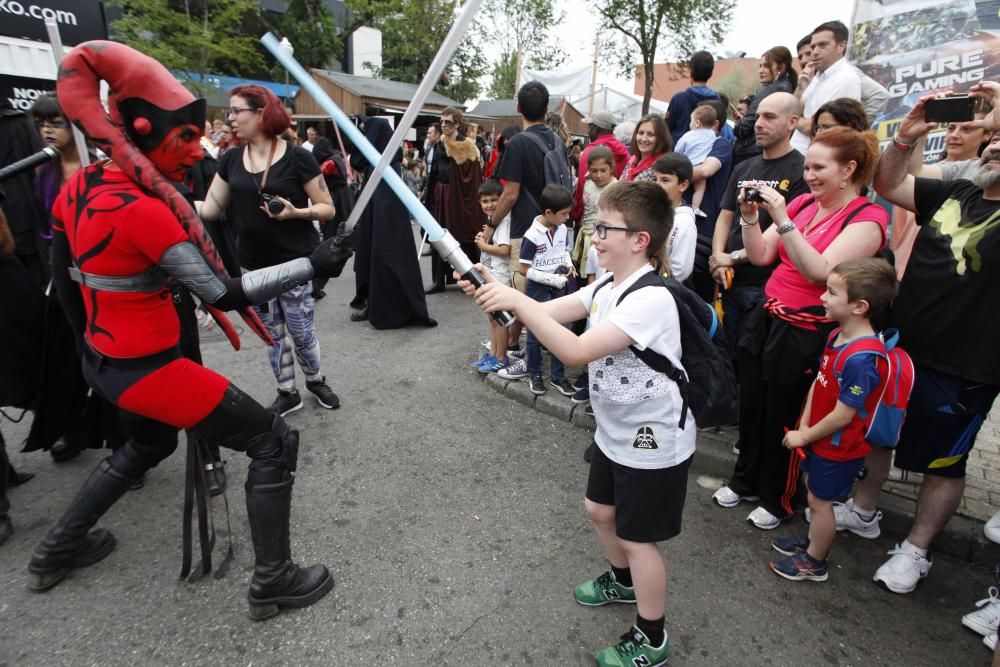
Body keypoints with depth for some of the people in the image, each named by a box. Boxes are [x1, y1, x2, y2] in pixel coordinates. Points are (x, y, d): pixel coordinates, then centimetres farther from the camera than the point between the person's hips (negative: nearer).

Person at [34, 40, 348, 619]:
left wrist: (94, 337, 25)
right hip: (146, 370, -9)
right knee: (275, 442, 0)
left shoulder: (82, 186, 1)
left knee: (150, 442, 36)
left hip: (103, 361, 9)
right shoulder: (142, 211, -26)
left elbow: (64, 274, 11)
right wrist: (313, 264, -19)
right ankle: (274, 582, 13)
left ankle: (58, 551, 49)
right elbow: (226, 294, -24)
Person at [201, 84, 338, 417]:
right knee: (273, 333, 13)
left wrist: (296, 212, -22)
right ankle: (287, 393, 29)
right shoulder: (230, 160, 6)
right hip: (254, 264, 5)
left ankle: (316, 381, 30)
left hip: (295, 261, -5)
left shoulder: (297, 157, -8)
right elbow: (209, 209, 4)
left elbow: (328, 208, -7)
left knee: (300, 330, 3)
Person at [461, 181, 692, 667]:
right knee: (600, 510, 25)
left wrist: (516, 300, -36)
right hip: (615, 432, 9)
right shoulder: (606, 287, 0)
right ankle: (623, 580, 54)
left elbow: (577, 352, -36)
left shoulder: (650, 300, -29)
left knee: (637, 538, 8)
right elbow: (545, 313, -7)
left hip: (654, 444, -9)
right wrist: (492, 290, -21)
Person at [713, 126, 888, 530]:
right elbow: (760, 256, 4)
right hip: (766, 318, 6)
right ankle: (745, 481, 39)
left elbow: (821, 271, -24)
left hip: (805, 333, -6)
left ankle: (778, 500, 32)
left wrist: (782, 220, -28)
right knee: (751, 408, 16)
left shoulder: (868, 218, -11)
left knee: (784, 419, 8)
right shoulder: (803, 203, 5)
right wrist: (750, 217, -11)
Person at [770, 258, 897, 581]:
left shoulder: (860, 359, -32)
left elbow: (843, 415, -26)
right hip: (820, 438, 8)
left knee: (819, 501, 10)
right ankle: (813, 540, 48)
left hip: (838, 446, -8)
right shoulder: (837, 336, -4)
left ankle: (814, 563, 31)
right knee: (814, 490, 25)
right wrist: (804, 426, -2)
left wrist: (804, 436, -13)